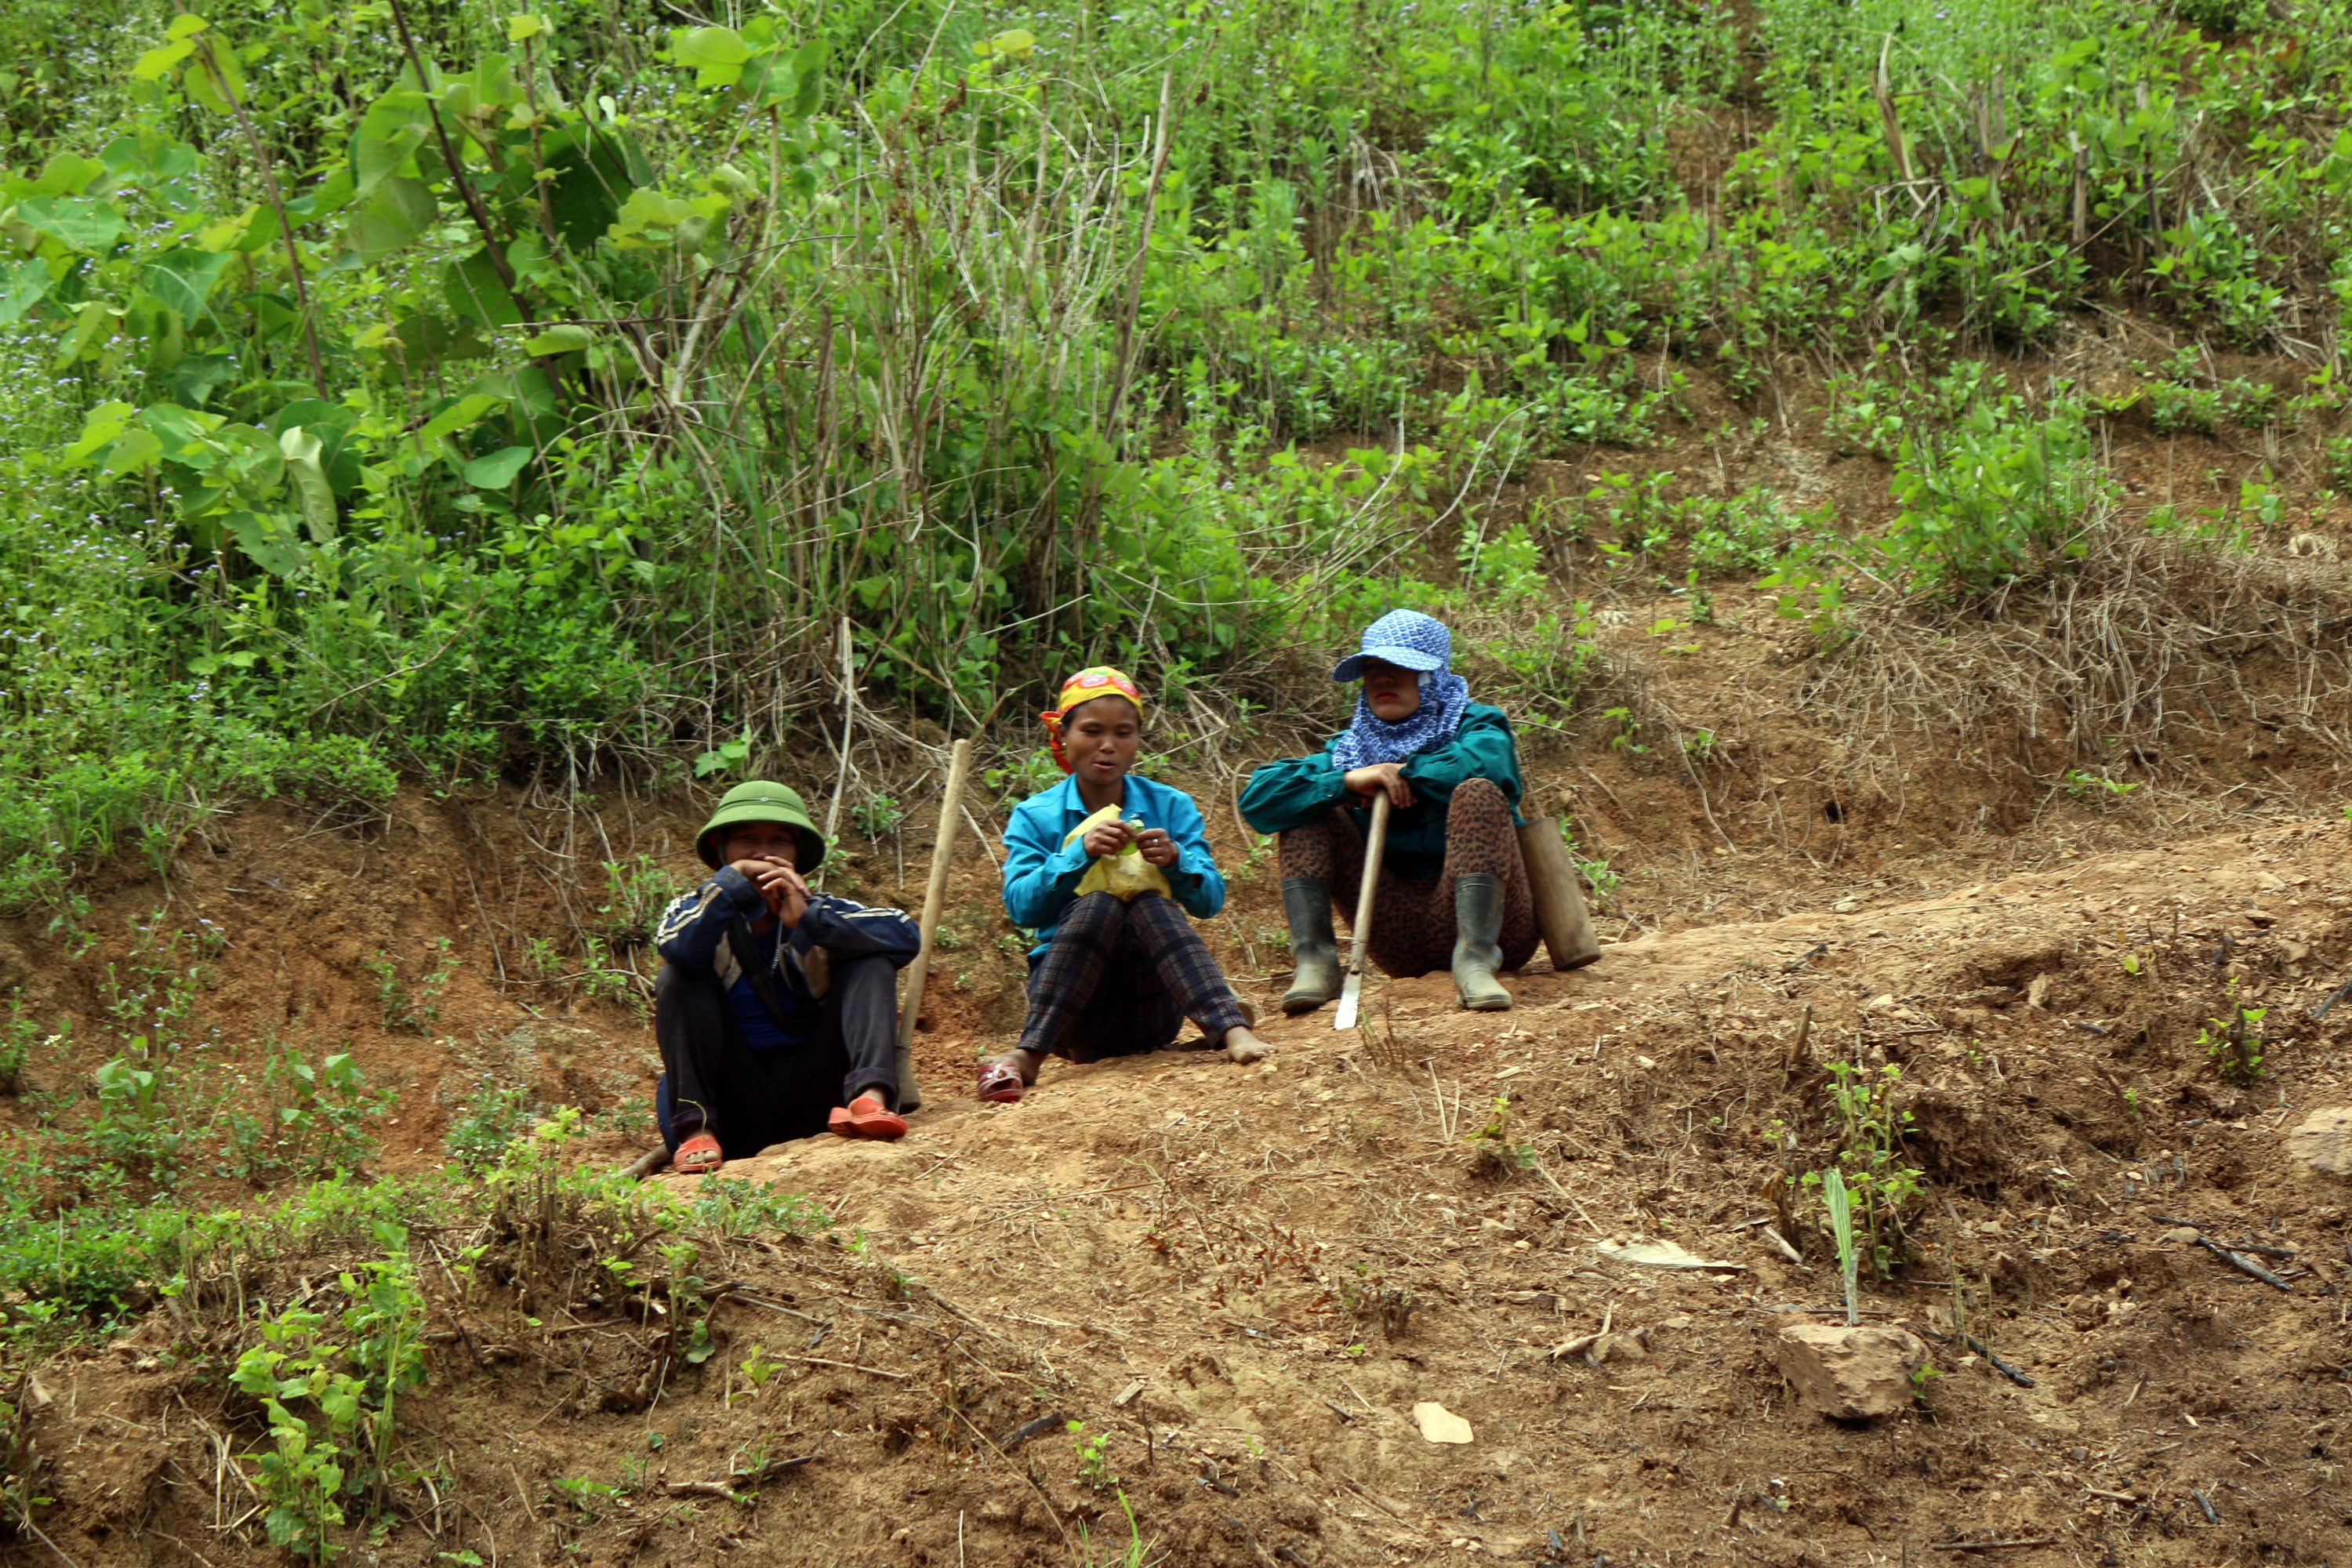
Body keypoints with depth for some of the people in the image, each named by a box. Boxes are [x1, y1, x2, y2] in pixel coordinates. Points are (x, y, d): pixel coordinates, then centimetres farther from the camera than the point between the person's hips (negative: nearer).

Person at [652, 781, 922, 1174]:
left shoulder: (818, 911, 4)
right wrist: (733, 880, -20)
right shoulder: (700, 911, 1)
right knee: (679, 977, -17)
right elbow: (679, 948, -26)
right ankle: (695, 1125, -26)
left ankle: (869, 1096, -34)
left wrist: (808, 919, -24)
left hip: (812, 1102, 1)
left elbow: (905, 936, -16)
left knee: (872, 963, -11)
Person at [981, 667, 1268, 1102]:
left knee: (1149, 903, -26)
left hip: (1151, 1008, 1)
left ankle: (1232, 1030, -46)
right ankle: (1029, 1055, -41)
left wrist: (1176, 859, -22)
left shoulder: (1171, 807, 7)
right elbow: (1019, 906, -10)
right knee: (1100, 902, -27)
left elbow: (1211, 900, -2)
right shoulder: (1035, 817, 4)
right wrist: (1080, 852, -24)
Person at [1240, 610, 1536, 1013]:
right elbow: (1257, 799, -3)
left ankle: (1476, 958, -40)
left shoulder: (1474, 725, 4)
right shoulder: (1349, 749, 14)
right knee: (1308, 805, -3)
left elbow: (1490, 763, -24)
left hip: (1491, 918, -3)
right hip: (1401, 943, 3)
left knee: (1477, 793, -26)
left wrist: (1405, 774, -10)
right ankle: (1314, 960, -19)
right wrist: (1347, 781, -16)